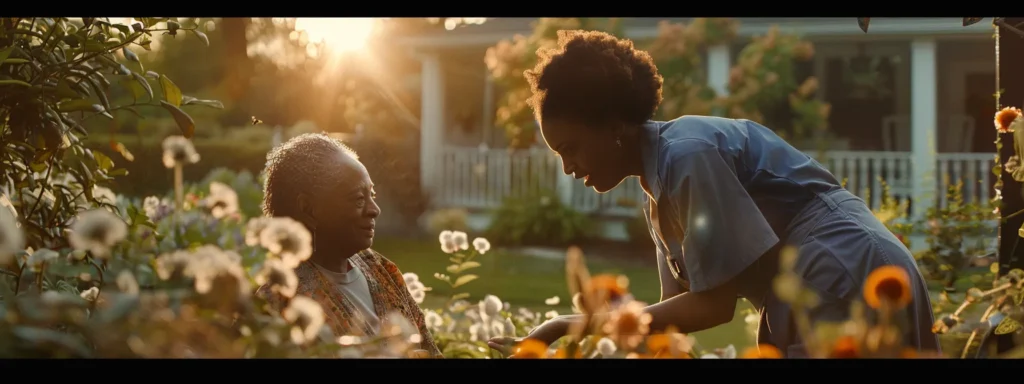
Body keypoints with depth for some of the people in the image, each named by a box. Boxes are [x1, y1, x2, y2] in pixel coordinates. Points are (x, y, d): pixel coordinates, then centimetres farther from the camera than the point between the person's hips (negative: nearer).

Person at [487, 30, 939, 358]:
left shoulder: (687, 154, -18)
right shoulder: (660, 185, 11)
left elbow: (714, 303, -18)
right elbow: (680, 302, 10)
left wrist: (569, 326, -16)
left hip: (845, 281, -10)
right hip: (811, 295, 10)